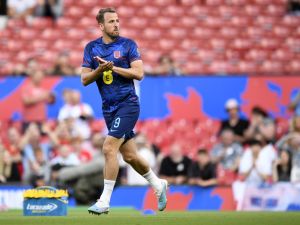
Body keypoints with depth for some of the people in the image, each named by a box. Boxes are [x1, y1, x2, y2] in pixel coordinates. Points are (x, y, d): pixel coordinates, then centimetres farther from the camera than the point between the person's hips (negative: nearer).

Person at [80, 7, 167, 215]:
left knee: (109, 148, -17)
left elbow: (139, 73, -11)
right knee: (129, 155, 11)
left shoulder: (128, 44, -3)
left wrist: (113, 67, -17)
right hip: (109, 108, 5)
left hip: (128, 104, -5)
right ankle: (158, 185, 33)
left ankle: (105, 201, -14)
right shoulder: (91, 48, 7)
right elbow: (84, 79, 3)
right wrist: (100, 69, -15)